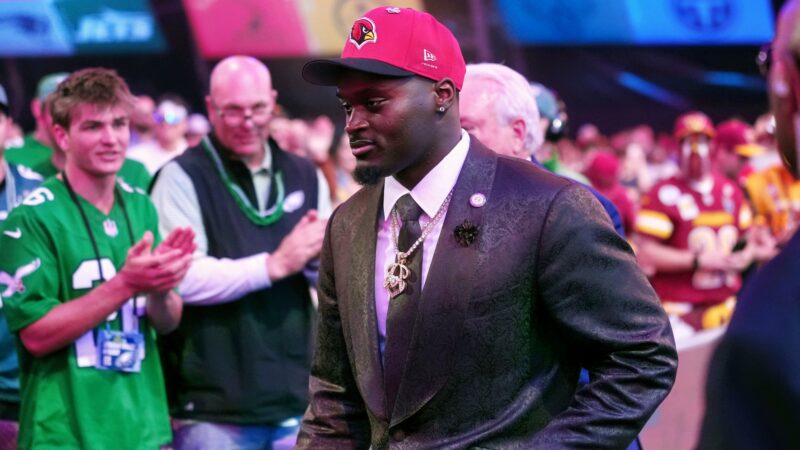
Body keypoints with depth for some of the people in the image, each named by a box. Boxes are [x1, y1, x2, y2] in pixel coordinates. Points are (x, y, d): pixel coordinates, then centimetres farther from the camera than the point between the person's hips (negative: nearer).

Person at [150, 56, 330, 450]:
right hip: (215, 407, -5)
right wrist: (274, 265, -17)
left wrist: (321, 258, -9)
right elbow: (181, 278, -17)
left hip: (296, 399, 5)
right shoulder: (183, 177, -4)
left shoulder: (305, 176, 12)